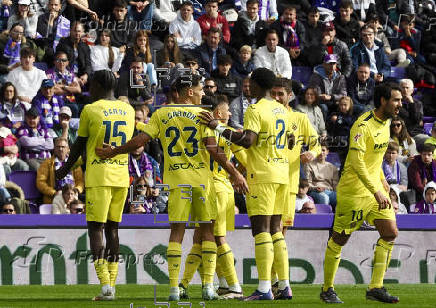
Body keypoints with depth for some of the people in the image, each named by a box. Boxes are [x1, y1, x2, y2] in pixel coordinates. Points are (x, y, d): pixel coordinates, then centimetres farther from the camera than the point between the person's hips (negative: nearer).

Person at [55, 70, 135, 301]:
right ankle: (111, 285, 10)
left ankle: (105, 285, -14)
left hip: (98, 177, -5)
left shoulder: (90, 111, -6)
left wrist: (65, 169, 18)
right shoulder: (128, 110, 10)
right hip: (121, 176, 5)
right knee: (112, 228, 12)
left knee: (95, 229, -3)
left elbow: (79, 145, 3)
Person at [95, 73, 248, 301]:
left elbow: (140, 140, 0)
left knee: (177, 231, 3)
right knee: (207, 231, 6)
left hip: (176, 179, 2)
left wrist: (112, 152, 13)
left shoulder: (161, 115, 5)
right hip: (202, 179, -2)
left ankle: (174, 288, -3)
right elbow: (213, 149, -10)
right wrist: (235, 173, -6)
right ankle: (208, 286, 0)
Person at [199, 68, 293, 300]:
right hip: (282, 174, 8)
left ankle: (264, 289, -13)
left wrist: (218, 127, -18)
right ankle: (284, 286, 11)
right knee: (275, 229, 13)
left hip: (262, 175, -8)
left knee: (261, 229, -9)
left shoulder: (255, 110, -11)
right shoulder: (283, 110, 14)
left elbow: (247, 140, -23)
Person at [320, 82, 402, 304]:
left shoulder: (385, 122, 8)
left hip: (375, 188, 8)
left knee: (390, 233, -1)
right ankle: (327, 289, 14)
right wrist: (376, 192, -31)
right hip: (353, 190, -8)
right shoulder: (363, 126, -21)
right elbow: (357, 163, -27)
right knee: (340, 238, 1)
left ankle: (376, 288, 4)